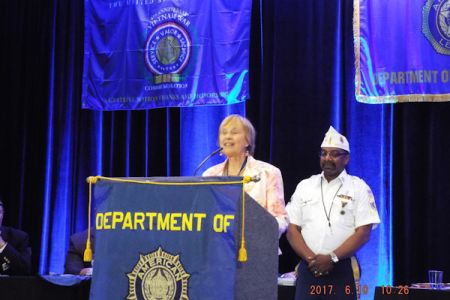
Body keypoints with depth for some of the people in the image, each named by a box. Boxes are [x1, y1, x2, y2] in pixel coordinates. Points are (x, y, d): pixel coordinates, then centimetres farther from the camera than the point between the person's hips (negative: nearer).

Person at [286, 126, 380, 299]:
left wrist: (332, 258, -13)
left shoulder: (359, 188, 3)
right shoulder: (304, 186, 11)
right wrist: (311, 258, -8)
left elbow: (363, 233, -5)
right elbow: (292, 230, 7)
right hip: (308, 268, 3)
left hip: (343, 269, -3)